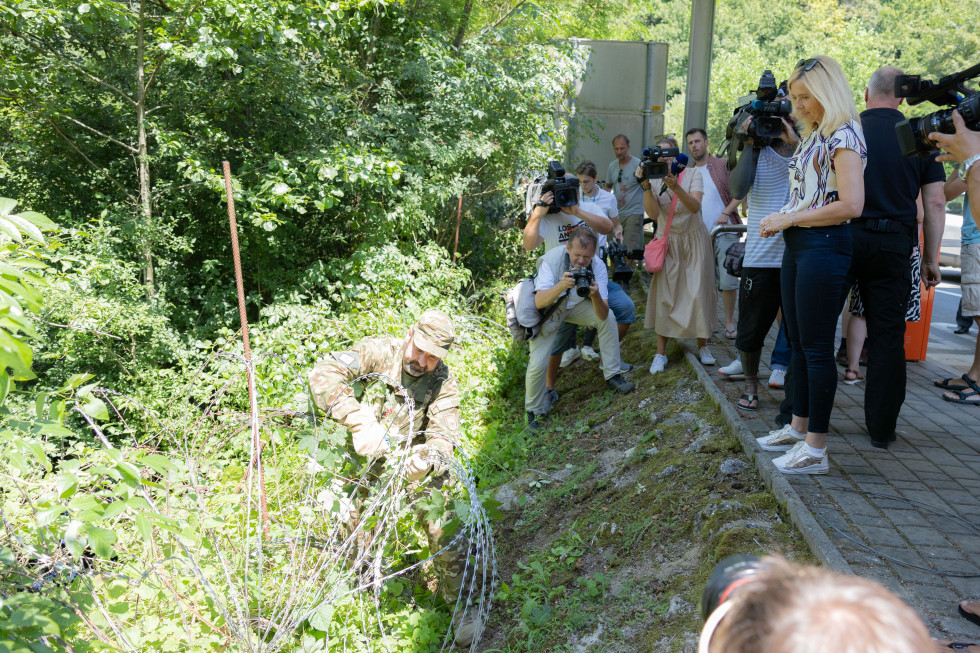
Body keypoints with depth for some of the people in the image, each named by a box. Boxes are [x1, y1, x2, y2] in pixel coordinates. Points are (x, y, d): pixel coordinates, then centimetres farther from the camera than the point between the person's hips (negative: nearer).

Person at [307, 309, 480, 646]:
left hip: (413, 463, 0)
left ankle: (461, 603, 17)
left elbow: (443, 439, -20)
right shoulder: (378, 352, -19)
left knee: (444, 531, -7)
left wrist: (426, 460, -45)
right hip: (364, 459, 0)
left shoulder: (444, 382, -14)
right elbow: (322, 373, -31)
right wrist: (359, 421, -42)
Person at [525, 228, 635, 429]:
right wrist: (561, 286, -59)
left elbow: (602, 315, -29)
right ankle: (533, 412, 11)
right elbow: (539, 302, -43)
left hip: (576, 304, 3)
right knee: (537, 364, -14)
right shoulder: (552, 259, -33)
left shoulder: (597, 265, -25)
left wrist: (596, 296, -51)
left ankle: (612, 375, -5)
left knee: (609, 317, -22)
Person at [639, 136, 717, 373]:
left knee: (699, 293, -2)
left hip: (694, 240, -1)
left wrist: (676, 187, -37)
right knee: (664, 294, -6)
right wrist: (646, 186, -29)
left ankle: (702, 346, 14)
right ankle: (660, 353, -2)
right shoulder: (655, 179, -2)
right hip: (668, 242, 1)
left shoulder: (693, 173, -7)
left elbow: (695, 206, -22)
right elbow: (653, 213, -16)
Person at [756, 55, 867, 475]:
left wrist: (789, 219, -14)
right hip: (797, 245, 9)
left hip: (823, 246, -9)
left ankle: (816, 449, 4)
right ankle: (798, 427, 27)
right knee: (797, 342, 14)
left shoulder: (843, 135, -12)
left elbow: (851, 205, -20)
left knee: (816, 347, -4)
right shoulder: (814, 135, 17)